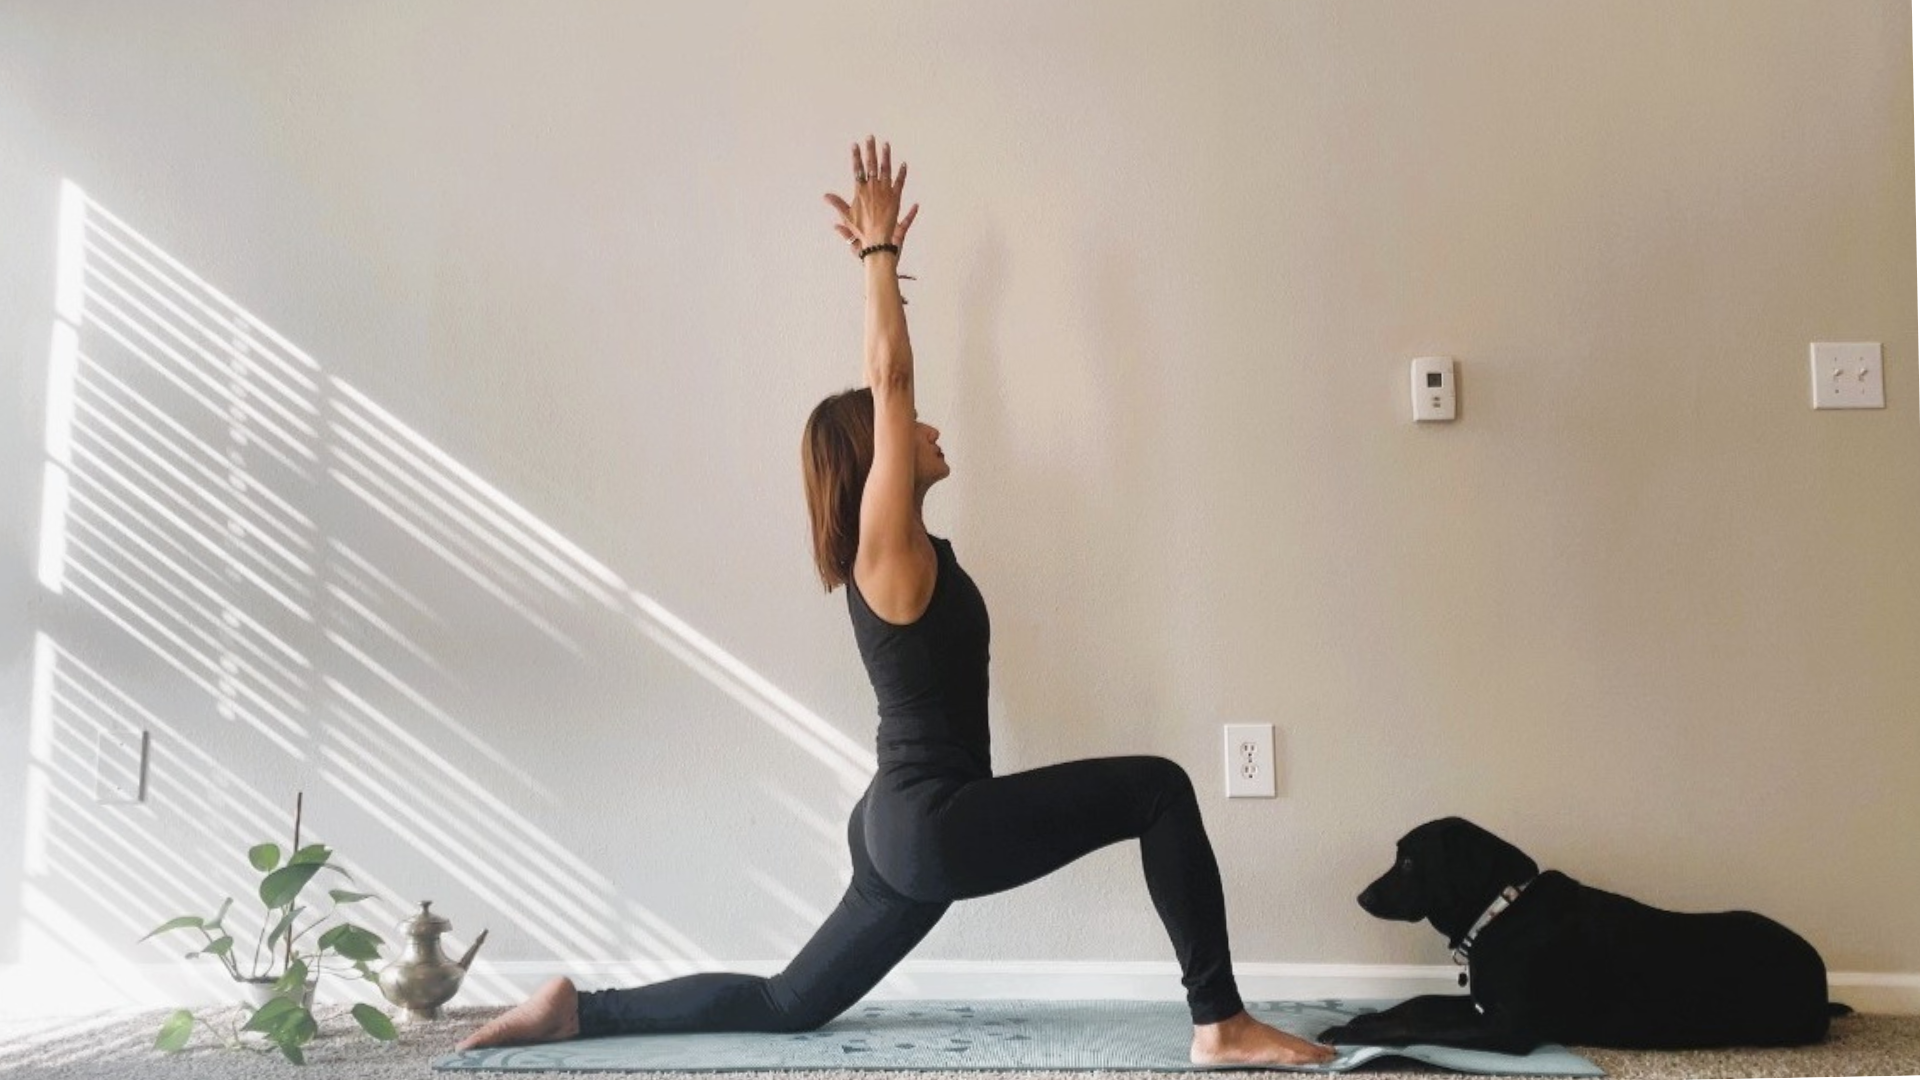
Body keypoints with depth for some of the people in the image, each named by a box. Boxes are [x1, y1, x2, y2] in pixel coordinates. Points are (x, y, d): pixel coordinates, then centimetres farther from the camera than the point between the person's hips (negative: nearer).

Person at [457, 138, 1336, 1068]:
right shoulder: (887, 543, -10)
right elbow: (890, 378, -12)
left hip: (907, 826, 10)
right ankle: (1221, 1025, -15)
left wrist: (882, 259, 22)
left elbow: (885, 385, 18)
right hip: (932, 823, -10)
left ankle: (579, 1009, 21)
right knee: (1157, 789, -14)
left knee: (787, 1006, 18)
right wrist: (879, 250, -3)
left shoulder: (886, 551, 13)